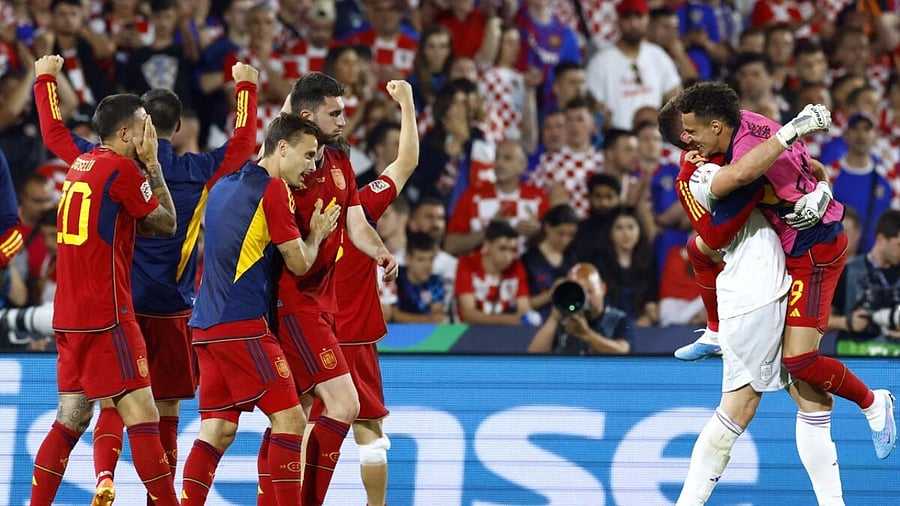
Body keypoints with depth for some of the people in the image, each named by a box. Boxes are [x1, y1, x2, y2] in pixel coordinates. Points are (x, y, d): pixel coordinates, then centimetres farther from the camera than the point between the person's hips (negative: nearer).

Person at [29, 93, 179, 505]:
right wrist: (151, 164, 3)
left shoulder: (80, 165, 15)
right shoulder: (121, 167, -11)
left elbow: (138, 223, 21)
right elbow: (166, 223, -2)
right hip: (106, 315, -9)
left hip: (68, 314, 9)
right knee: (142, 418, -9)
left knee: (72, 421, 12)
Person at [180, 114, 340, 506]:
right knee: (289, 419, -6)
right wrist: (317, 234, 16)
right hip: (243, 325, -9)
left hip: (207, 325, 9)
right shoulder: (273, 188, -7)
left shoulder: (223, 186, 18)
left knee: (218, 429, 7)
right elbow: (299, 263, -4)